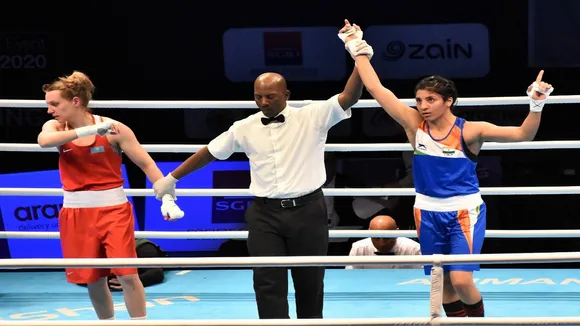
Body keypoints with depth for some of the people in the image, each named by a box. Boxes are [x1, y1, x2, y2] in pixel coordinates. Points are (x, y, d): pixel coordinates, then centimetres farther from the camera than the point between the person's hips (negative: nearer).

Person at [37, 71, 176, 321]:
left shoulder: (113, 128, -9)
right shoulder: (55, 128, -1)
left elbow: (146, 163, -5)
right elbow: (44, 140, -26)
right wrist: (90, 130, -36)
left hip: (114, 209, -3)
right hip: (76, 213, 3)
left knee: (127, 274, -9)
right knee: (93, 279, 9)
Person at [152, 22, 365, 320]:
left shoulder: (312, 117, -4)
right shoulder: (244, 128, 4)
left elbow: (349, 98, -14)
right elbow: (210, 152, 15)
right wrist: (172, 178, 21)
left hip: (307, 210, -1)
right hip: (265, 214, 1)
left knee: (310, 281, 9)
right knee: (268, 283, -6)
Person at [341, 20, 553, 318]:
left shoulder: (469, 131, -12)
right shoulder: (414, 124, -4)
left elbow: (522, 134, -18)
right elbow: (376, 88, -5)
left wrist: (536, 105, -33)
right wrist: (358, 50, -5)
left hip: (464, 211, -4)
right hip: (429, 212, 4)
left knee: (461, 279, -16)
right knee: (442, 281, 8)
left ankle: (480, 320, 12)